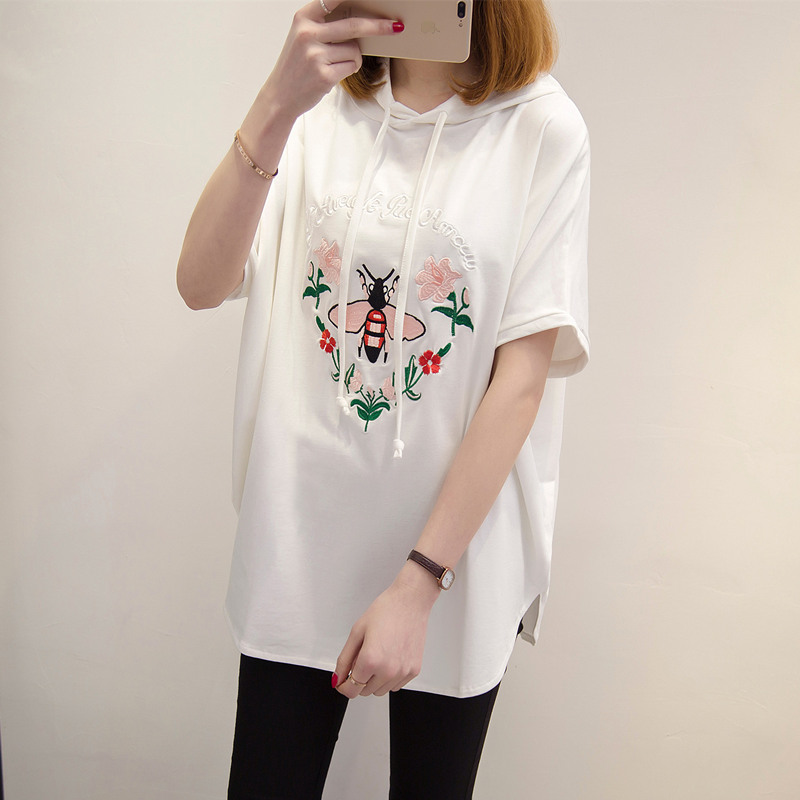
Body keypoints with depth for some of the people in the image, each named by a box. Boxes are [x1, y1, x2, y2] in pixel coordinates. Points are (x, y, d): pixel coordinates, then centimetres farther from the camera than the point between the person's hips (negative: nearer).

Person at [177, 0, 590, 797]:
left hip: (456, 539, -1)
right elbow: (201, 285, -10)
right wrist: (277, 105, -23)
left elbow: (522, 377, -12)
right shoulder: (318, 109, 2)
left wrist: (417, 584, -14)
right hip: (299, 537, 2)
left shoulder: (543, 128, -7)